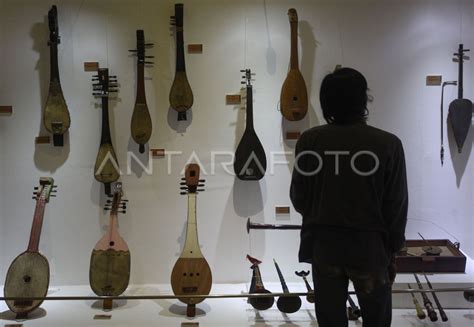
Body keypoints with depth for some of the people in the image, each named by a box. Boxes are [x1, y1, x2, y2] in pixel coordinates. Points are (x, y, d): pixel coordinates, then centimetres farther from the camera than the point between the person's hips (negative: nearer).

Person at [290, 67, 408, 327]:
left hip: (323, 244, 2)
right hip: (370, 245, -1)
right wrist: (393, 250, 6)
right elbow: (396, 206, -7)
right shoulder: (388, 144, -11)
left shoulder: (309, 140, -8)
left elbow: (298, 198, -1)